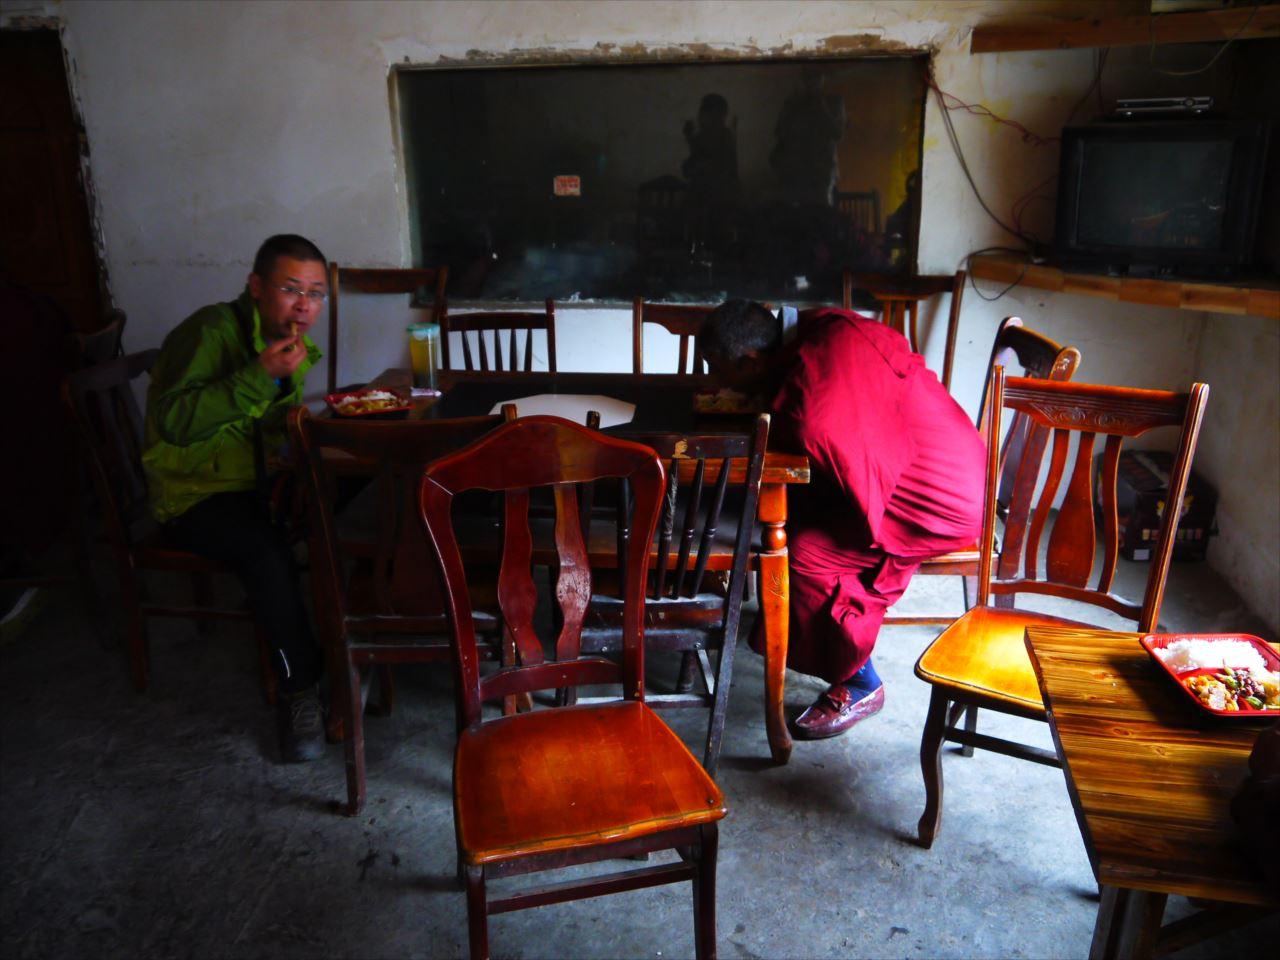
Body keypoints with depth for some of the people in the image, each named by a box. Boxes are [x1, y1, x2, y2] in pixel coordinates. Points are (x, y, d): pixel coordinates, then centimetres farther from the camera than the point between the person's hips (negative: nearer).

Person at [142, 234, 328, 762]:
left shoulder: (292, 341, 8)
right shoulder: (212, 331, -16)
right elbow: (175, 424, -28)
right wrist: (260, 375, -32)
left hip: (259, 482, 7)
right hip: (194, 495, -7)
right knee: (267, 551, -35)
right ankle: (299, 688, -17)